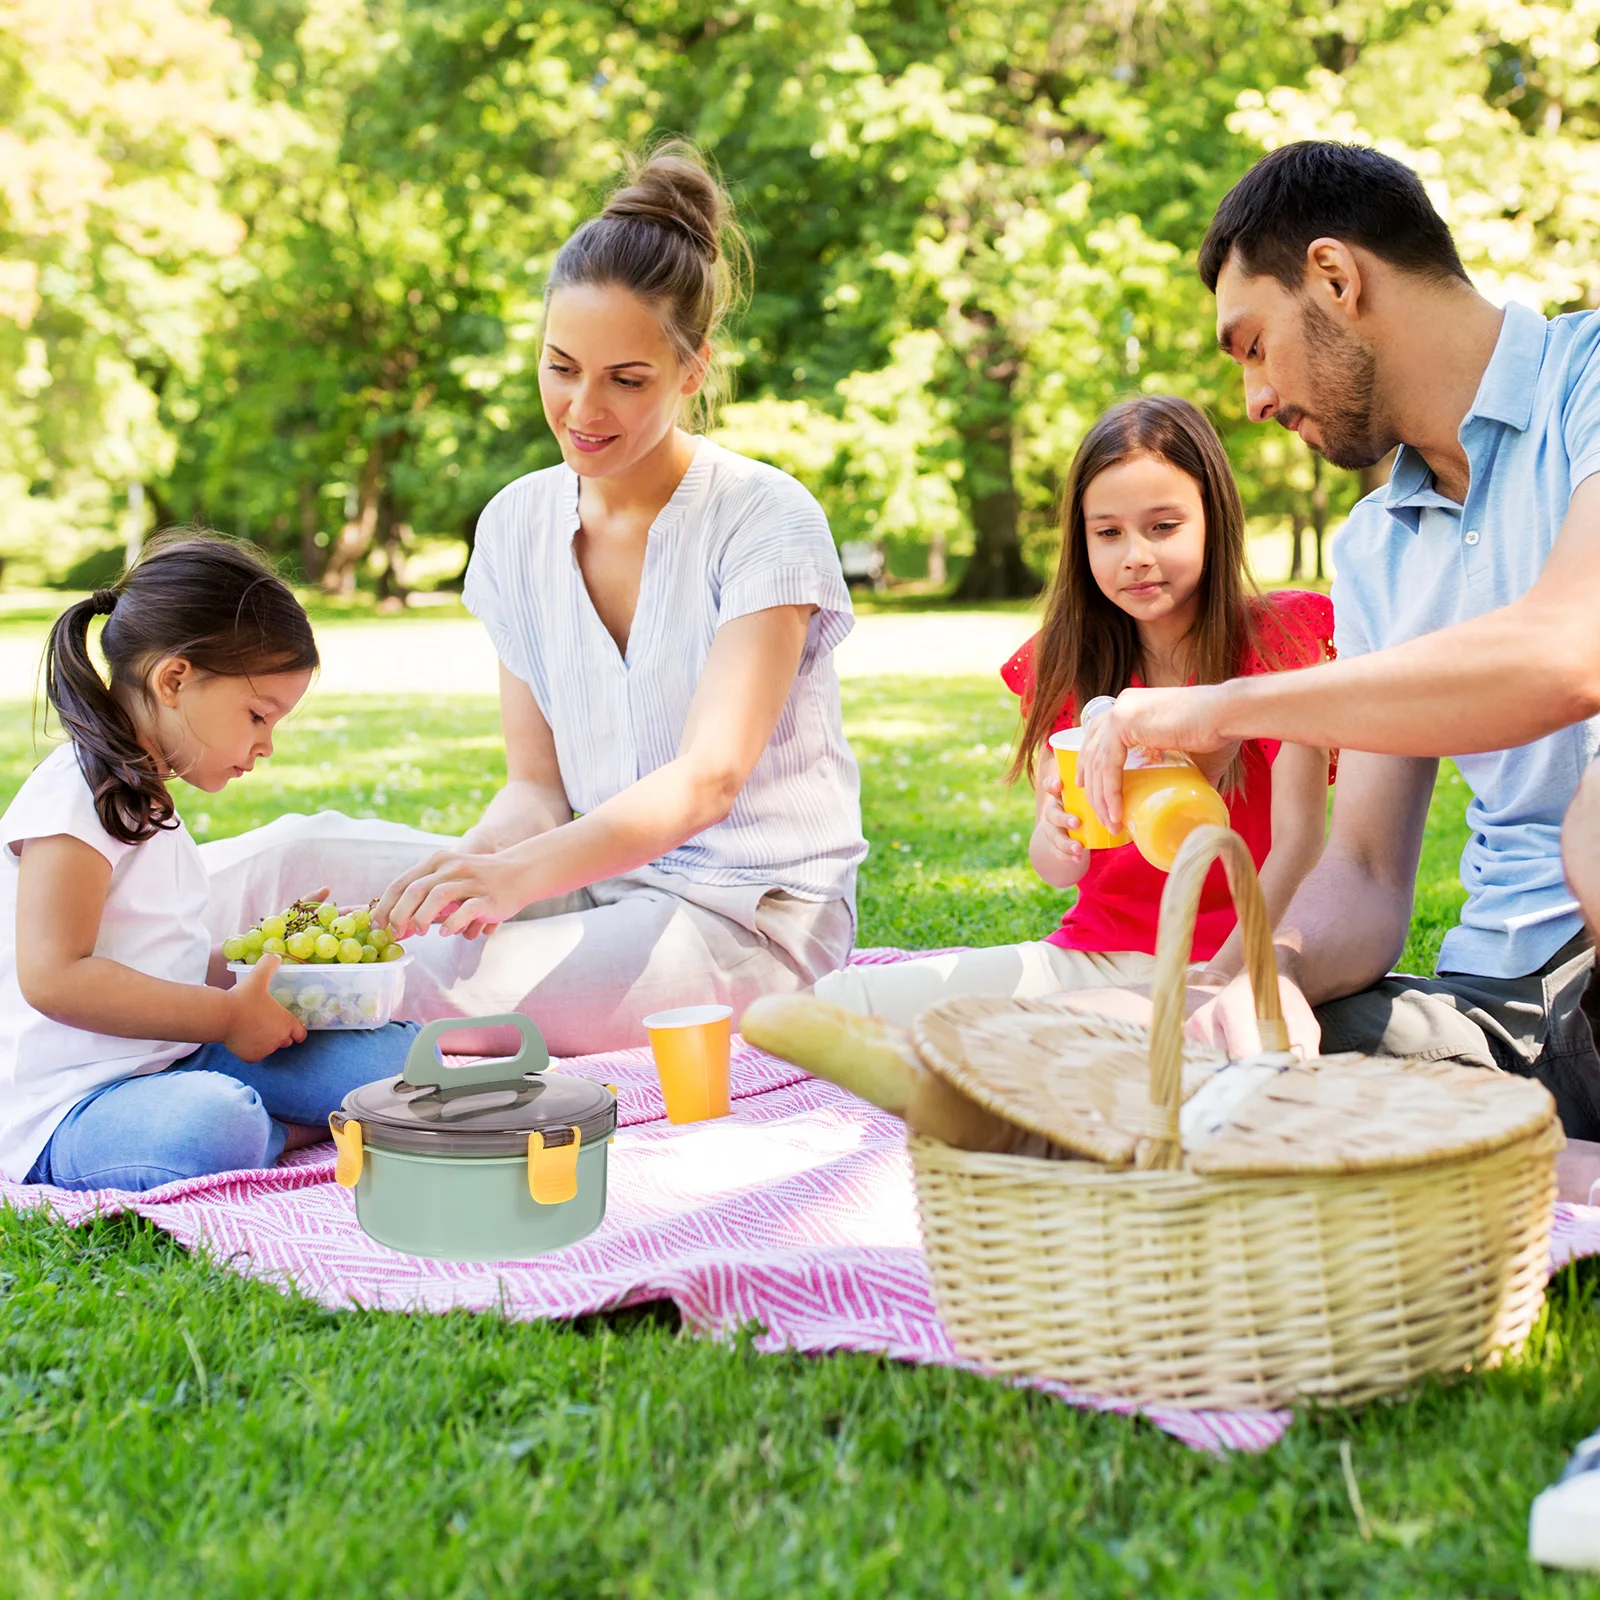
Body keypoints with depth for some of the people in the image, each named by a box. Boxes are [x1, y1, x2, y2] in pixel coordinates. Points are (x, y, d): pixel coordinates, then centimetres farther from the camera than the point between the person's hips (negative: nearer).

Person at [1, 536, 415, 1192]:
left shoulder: (141, 796, 18)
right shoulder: (76, 794, -15)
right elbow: (53, 977, -24)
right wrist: (228, 1014, -18)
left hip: (179, 1061, 9)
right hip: (70, 1107, -8)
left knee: (400, 1052, 2)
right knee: (213, 1126, -40)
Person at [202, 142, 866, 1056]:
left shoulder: (767, 524, -11)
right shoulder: (518, 527, 6)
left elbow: (706, 780, -22)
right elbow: (538, 783, 6)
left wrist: (524, 873, -39)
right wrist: (478, 861, -18)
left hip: (756, 918, -5)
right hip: (600, 880, 5)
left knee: (435, 982, -29)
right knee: (306, 852, -16)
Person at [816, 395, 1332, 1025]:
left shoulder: (1277, 640, -3)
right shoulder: (1065, 663, 8)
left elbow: (1298, 845, -12)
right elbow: (1058, 871, 7)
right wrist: (1056, 841, -18)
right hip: (1094, 951, 4)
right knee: (841, 1001, -15)